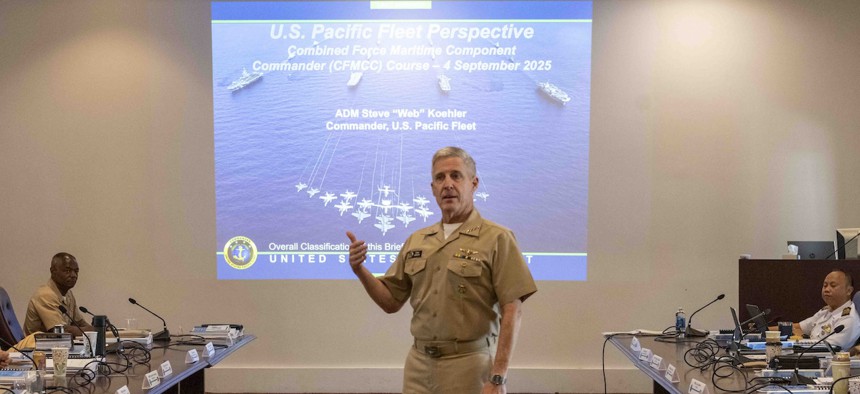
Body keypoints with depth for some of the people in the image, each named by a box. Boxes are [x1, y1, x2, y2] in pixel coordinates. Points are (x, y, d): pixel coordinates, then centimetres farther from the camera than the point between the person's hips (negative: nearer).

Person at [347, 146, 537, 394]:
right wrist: (359, 269, -3)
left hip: (469, 366, -5)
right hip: (418, 364, 5)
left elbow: (512, 311, -11)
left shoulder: (497, 239, -7)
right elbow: (391, 302, 14)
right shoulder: (415, 241, 10)